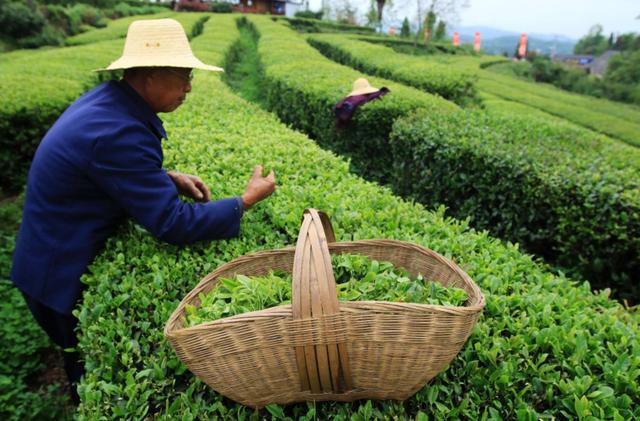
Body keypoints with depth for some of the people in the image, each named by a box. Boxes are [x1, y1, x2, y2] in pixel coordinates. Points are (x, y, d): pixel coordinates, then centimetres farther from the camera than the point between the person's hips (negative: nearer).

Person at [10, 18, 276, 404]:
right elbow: (173, 224, -31)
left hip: (61, 253, 9)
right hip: (65, 273, -8)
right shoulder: (118, 130, -33)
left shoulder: (106, 99, -3)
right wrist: (246, 201, -21)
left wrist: (170, 179, -2)